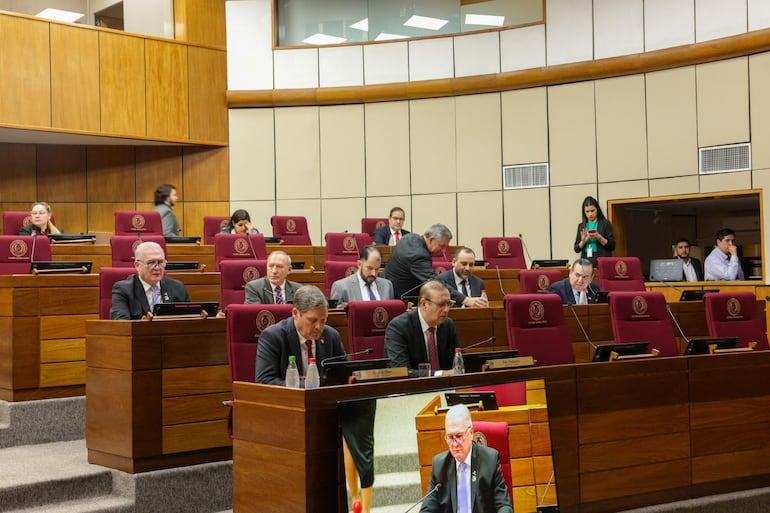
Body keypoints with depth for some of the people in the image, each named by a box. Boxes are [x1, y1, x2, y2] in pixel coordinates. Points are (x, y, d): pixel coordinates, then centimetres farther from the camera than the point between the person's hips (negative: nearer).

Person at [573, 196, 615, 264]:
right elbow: (576, 249, 11)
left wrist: (599, 237, -14)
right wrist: (583, 241, -9)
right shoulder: (581, 226, 13)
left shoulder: (605, 224, 3)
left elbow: (612, 246, -1)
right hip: (586, 261, 3)